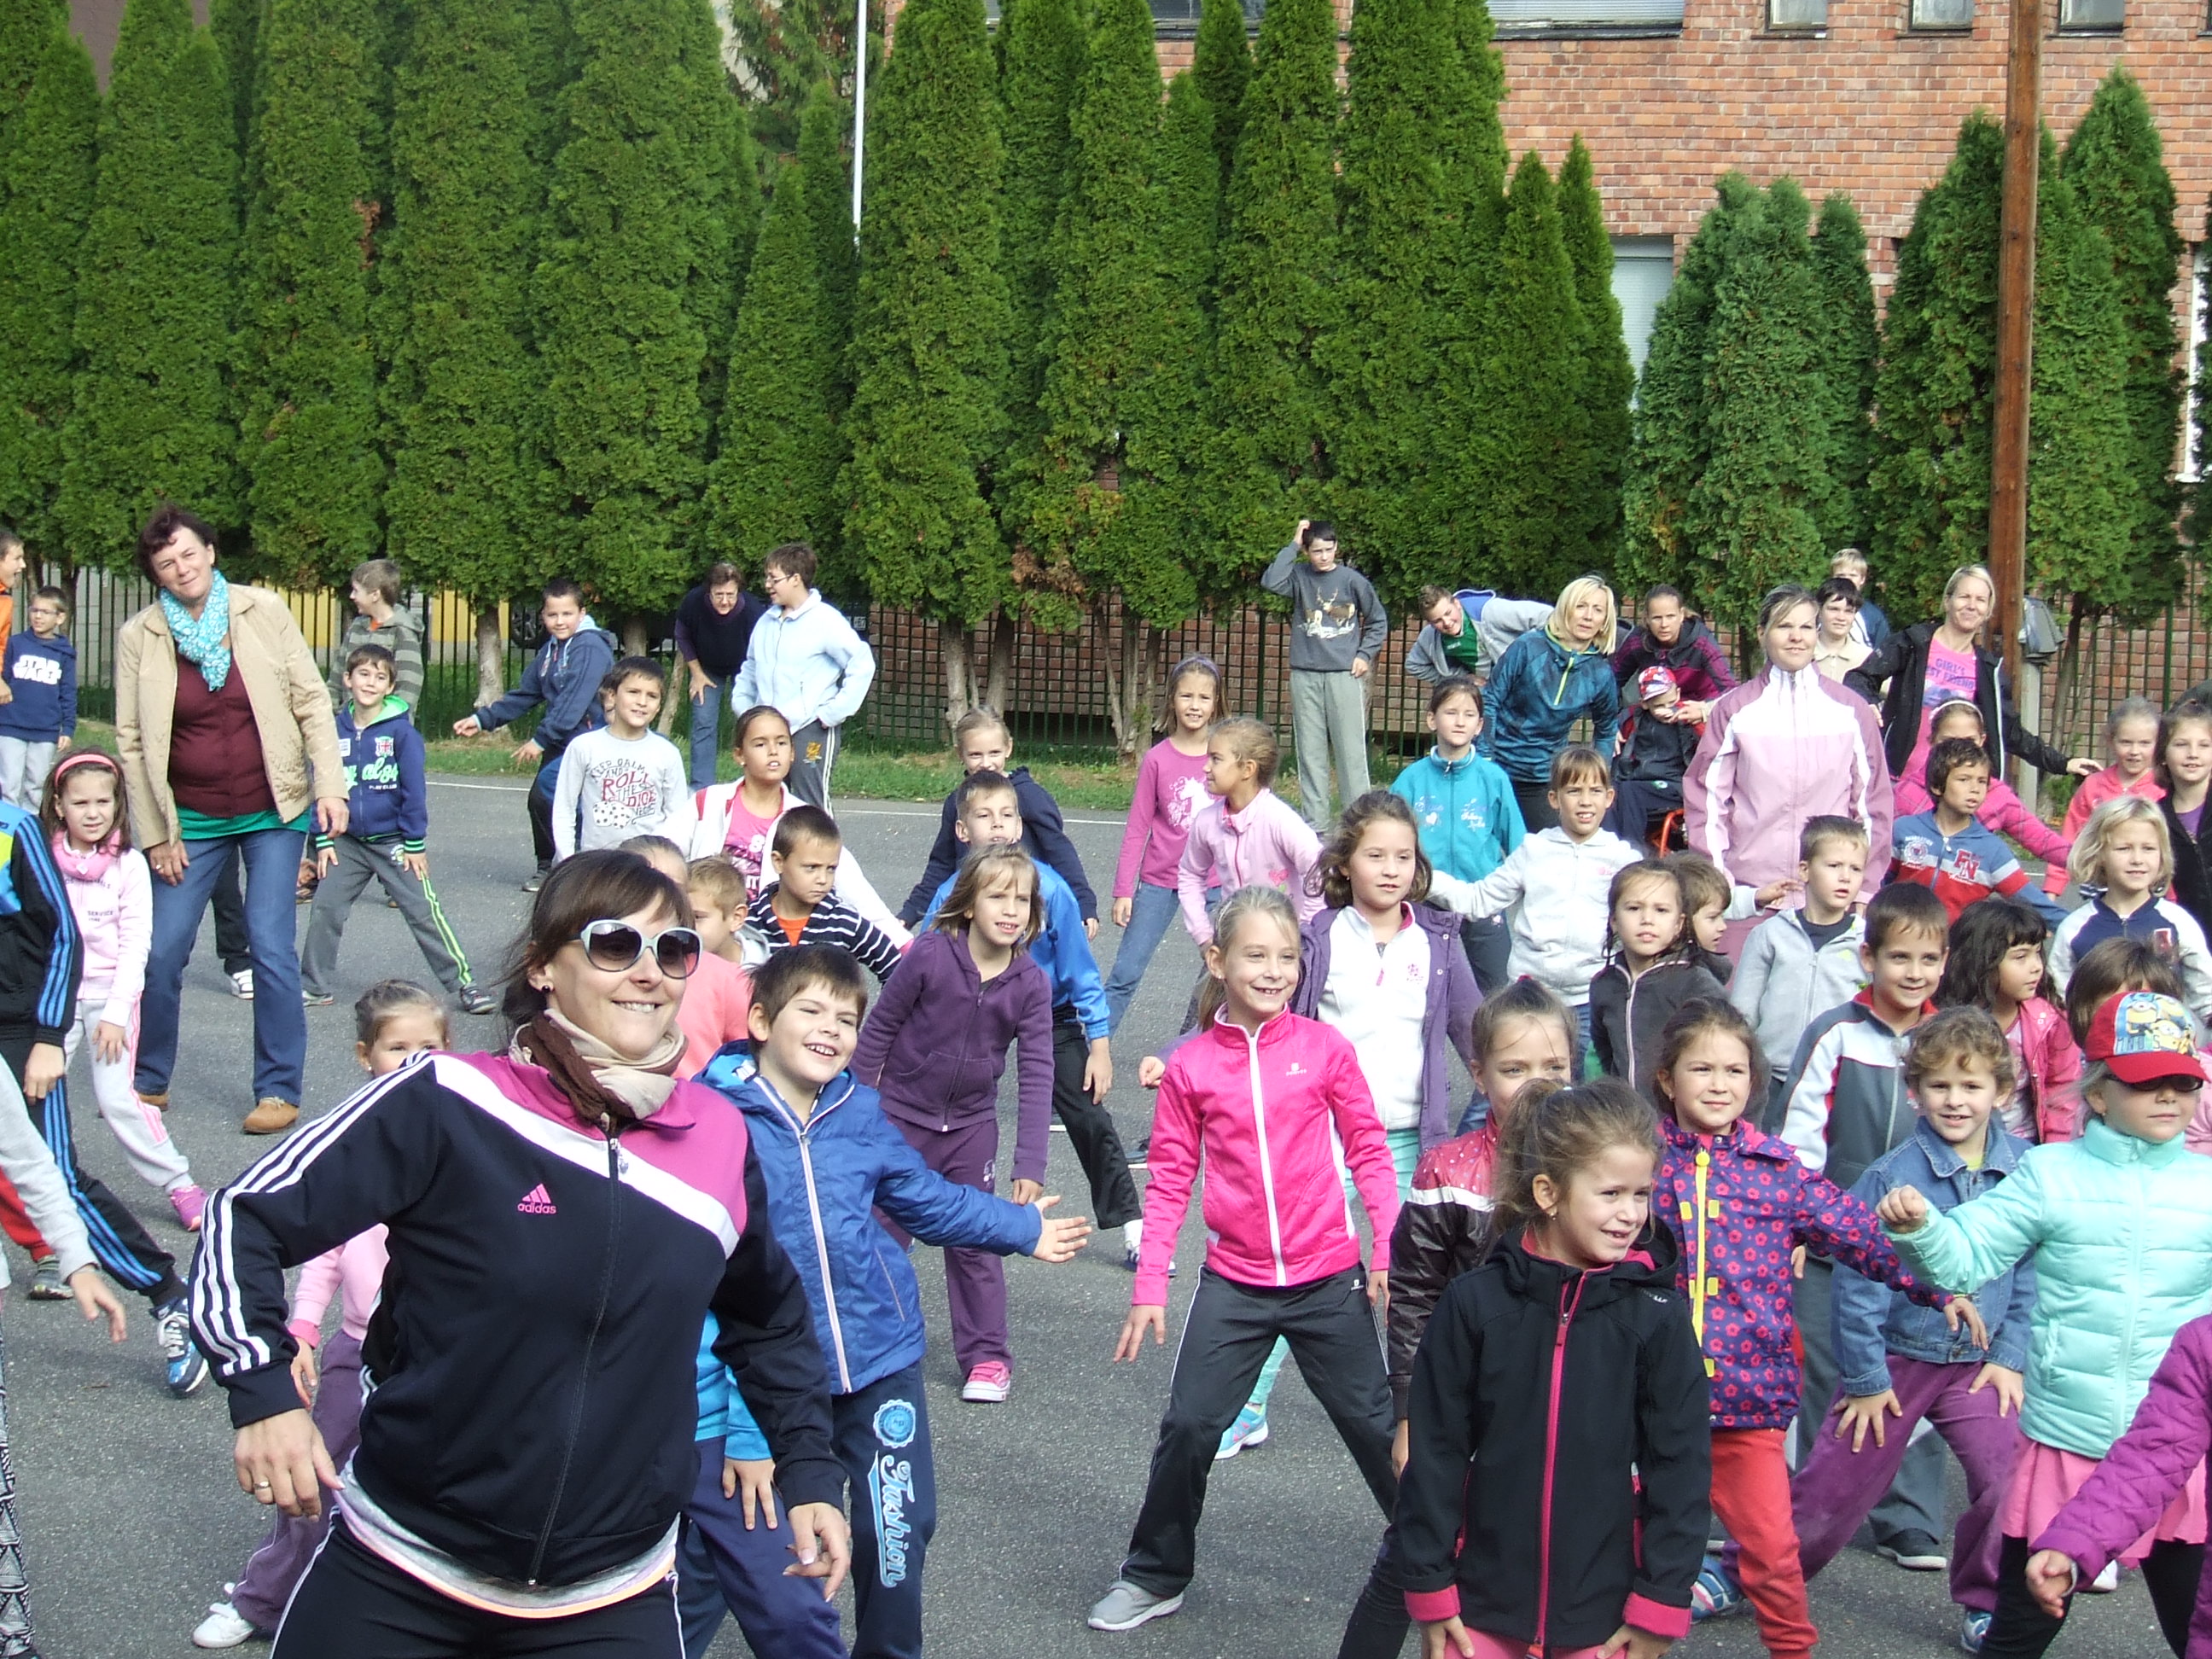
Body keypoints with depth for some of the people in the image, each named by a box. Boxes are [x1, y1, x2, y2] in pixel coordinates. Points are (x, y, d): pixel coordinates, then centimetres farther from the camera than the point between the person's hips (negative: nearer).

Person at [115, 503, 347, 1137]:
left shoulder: (263, 611, -5)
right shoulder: (139, 637, -4)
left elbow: (311, 700, -2)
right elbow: (131, 741, -1)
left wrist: (330, 785, -10)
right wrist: (155, 834, -2)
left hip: (272, 812, -1)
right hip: (192, 821, 1)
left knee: (271, 949, -6)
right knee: (162, 952, 3)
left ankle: (279, 1090, 5)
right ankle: (148, 1081, 22)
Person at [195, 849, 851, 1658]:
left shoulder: (719, 1142, 0)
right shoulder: (449, 1106, -13)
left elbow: (770, 1317, 18)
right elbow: (248, 1216, -11)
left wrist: (810, 1471, 14)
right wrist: (264, 1390, -22)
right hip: (395, 1577, -3)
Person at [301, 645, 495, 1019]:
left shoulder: (402, 731, -10)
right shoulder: (335, 731, 0)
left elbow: (414, 790, -8)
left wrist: (415, 844, -8)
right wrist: (323, 842, 3)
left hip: (393, 841, -4)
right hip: (347, 843, 4)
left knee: (424, 912, -4)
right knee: (324, 911, 4)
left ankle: (463, 983, 1)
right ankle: (314, 987, 19)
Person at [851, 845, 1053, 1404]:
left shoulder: (1031, 984, -12)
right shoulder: (930, 955, -18)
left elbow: (1036, 1075, -12)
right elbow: (878, 1030, -7)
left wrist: (1029, 1166, -17)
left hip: (971, 1124, 1)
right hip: (900, 1114, -1)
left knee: (975, 1241, 5)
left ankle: (986, 1355, 18)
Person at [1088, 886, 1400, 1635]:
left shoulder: (1324, 1048, -6)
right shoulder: (1190, 1065, -4)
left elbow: (1369, 1153, 0)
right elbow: (1170, 1182, 1)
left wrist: (1389, 1255, -4)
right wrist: (1149, 1288, 0)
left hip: (1329, 1279, -1)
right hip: (1234, 1284, 1)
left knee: (1375, 1423, 11)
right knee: (1188, 1428, 2)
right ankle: (1155, 1575, 20)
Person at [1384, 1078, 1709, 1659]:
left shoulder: (1657, 1316, -5)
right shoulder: (1475, 1303, -4)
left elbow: (1680, 1464, -2)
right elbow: (1434, 1449, 1)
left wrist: (1659, 1607, -3)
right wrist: (1429, 1589, 2)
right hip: (1484, 1606, 1)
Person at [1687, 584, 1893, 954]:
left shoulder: (1850, 711, 9)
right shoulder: (1735, 710, 6)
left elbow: (1873, 800, 11)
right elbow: (1704, 796, 6)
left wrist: (1865, 889, 6)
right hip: (1748, 893, -1)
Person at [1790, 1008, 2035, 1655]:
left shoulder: (2024, 1170, -8)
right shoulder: (1892, 1176, -17)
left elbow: (2031, 1271, 3)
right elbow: (1857, 1282, -12)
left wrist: (2011, 1357, -1)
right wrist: (1864, 1376, -8)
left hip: (1978, 1361, 2)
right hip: (1896, 1359, -2)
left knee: (2010, 1476, -14)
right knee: (1834, 1489, 6)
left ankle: (1986, 1604, 8)